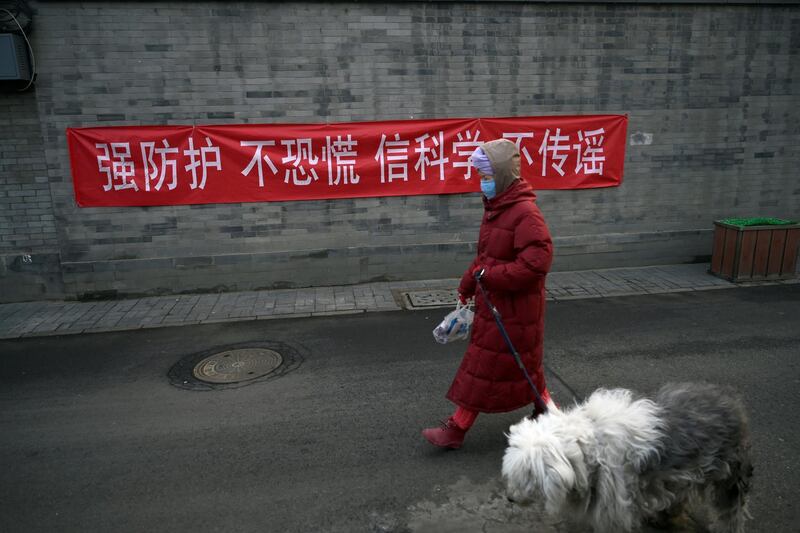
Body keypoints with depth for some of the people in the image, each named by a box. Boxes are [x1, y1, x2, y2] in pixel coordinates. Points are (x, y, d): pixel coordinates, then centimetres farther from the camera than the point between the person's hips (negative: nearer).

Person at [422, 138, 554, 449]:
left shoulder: (525, 212, -21)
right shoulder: (494, 208, 9)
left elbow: (537, 262, -29)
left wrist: (491, 276, -24)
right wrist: (466, 289, 18)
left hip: (514, 307, -9)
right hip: (492, 302, 9)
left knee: (484, 367, 1)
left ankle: (456, 430, 12)